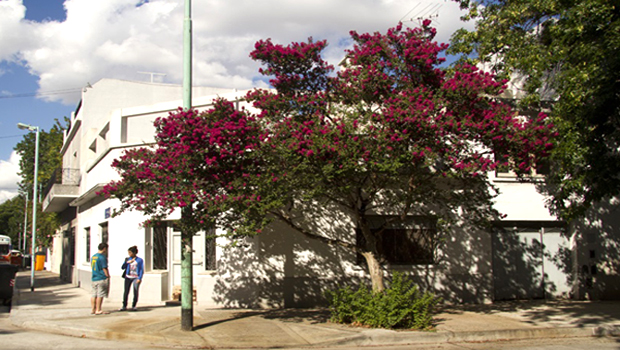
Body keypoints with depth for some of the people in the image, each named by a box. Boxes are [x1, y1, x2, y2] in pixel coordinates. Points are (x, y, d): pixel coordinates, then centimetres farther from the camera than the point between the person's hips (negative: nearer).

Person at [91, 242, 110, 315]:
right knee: (100, 295, -3)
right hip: (102, 279, -8)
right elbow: (104, 268, -14)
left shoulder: (93, 257, 13)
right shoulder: (102, 257, -13)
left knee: (93, 295, 10)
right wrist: (108, 276, -5)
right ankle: (98, 310, -1)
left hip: (94, 278, 8)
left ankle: (93, 310, 15)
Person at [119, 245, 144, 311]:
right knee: (126, 292, -1)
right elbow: (123, 267, 9)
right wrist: (127, 262, -8)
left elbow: (141, 270, 1)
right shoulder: (128, 259, 11)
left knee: (136, 292, -6)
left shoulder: (140, 260, 2)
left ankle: (133, 306, 4)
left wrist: (139, 278, -8)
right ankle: (124, 306, 8)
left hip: (136, 278, -2)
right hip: (128, 277, 2)